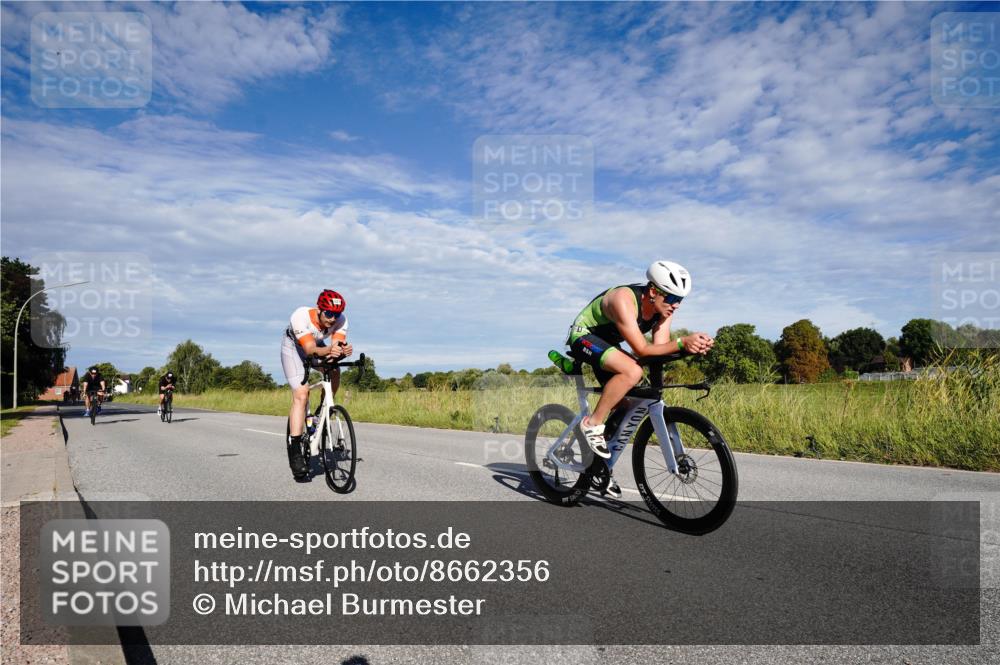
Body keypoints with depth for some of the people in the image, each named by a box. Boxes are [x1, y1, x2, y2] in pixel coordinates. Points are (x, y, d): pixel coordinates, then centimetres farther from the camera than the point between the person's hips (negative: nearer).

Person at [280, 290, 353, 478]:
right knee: (301, 395, -19)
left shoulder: (341, 320, -27)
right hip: (294, 347, -5)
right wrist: (328, 350, -63)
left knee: (334, 373, -21)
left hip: (317, 345, 5)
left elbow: (337, 345, -35)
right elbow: (310, 350, -43)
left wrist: (343, 351, -58)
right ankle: (295, 451, -19)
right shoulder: (301, 316, -37)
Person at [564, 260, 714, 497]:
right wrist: (682, 342, -45)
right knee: (632, 372, -33)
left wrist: (693, 345, -35)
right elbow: (642, 350, -35)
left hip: (608, 343, 8)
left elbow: (660, 345, -18)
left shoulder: (664, 306, -10)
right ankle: (592, 424, -18)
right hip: (583, 336, -8)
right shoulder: (624, 300, -33)